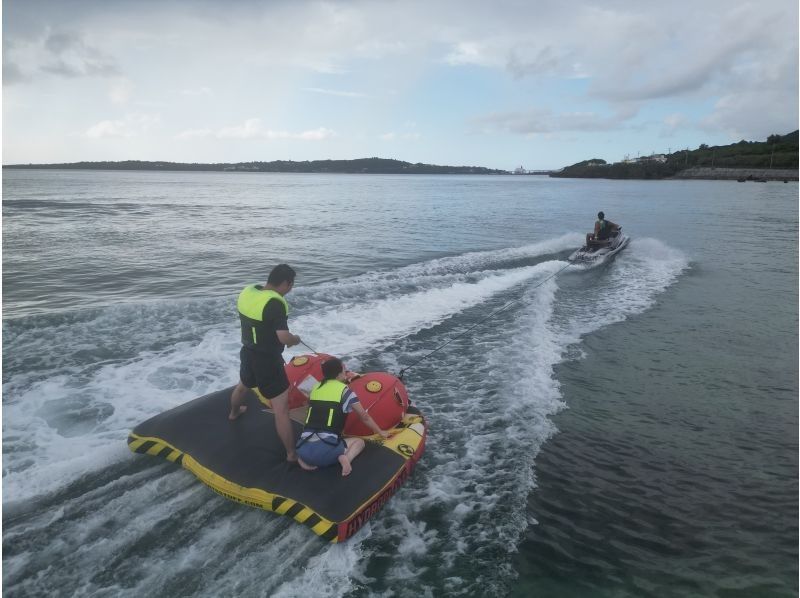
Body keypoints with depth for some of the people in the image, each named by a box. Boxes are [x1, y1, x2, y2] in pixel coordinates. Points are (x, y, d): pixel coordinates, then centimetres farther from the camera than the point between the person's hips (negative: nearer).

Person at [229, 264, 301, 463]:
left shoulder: (246, 292, -4)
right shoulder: (275, 303, -28)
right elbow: (284, 338, -30)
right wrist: (296, 339, -9)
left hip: (248, 353, 8)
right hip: (267, 361, -8)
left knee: (243, 386, 36)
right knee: (281, 409, -1)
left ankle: (234, 412, 65)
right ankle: (292, 453, 7)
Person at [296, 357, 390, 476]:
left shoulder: (316, 387, 16)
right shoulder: (344, 390, 3)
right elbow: (365, 417, 14)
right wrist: (381, 432, 30)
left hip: (304, 449, 4)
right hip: (326, 449, -4)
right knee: (359, 441, 21)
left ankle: (305, 459, 8)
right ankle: (346, 458, -7)